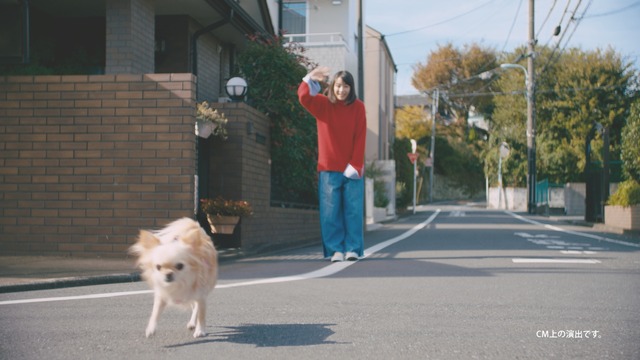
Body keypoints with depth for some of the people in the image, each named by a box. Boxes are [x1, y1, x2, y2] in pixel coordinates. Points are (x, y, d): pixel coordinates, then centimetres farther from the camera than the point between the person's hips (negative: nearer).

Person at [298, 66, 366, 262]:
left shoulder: (358, 107, 3)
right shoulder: (323, 103, 3)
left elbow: (360, 138, -1)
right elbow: (304, 98, -17)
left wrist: (355, 165, -8)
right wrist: (310, 80, -35)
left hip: (352, 170, 0)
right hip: (329, 168, 0)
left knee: (353, 210, 0)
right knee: (330, 212, -1)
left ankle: (353, 249, 6)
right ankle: (335, 250, 5)